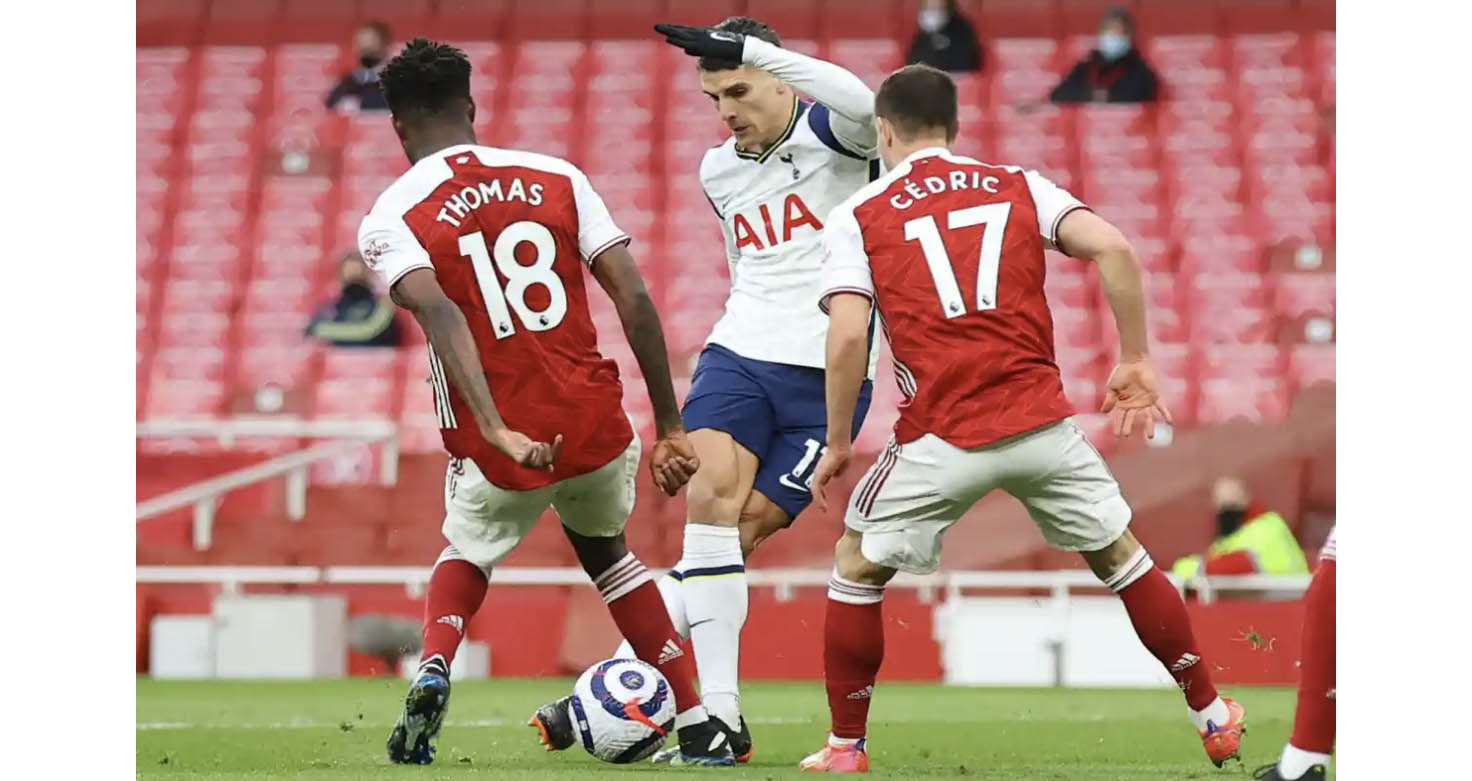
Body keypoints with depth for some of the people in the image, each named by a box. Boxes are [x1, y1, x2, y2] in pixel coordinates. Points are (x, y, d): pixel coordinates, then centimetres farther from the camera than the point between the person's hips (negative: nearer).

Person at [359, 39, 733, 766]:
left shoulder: (389, 221, -2)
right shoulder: (557, 179, 6)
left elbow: (440, 316, -21)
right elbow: (634, 300, 1)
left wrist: (495, 431, -28)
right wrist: (670, 425, 6)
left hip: (500, 448, -2)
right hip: (596, 424, 2)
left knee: (467, 555, 31)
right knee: (604, 549, 32)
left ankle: (433, 668, 1)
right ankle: (700, 730, 28)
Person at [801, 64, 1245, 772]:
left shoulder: (856, 217, 6)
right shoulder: (1018, 187, 12)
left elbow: (848, 336, -7)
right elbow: (1113, 248, -2)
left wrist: (837, 443, 3)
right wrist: (1135, 363, 6)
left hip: (940, 438, -2)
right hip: (1041, 423, 2)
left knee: (856, 567, 19)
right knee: (1120, 556, 21)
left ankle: (845, 747, 17)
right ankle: (1213, 717, 24)